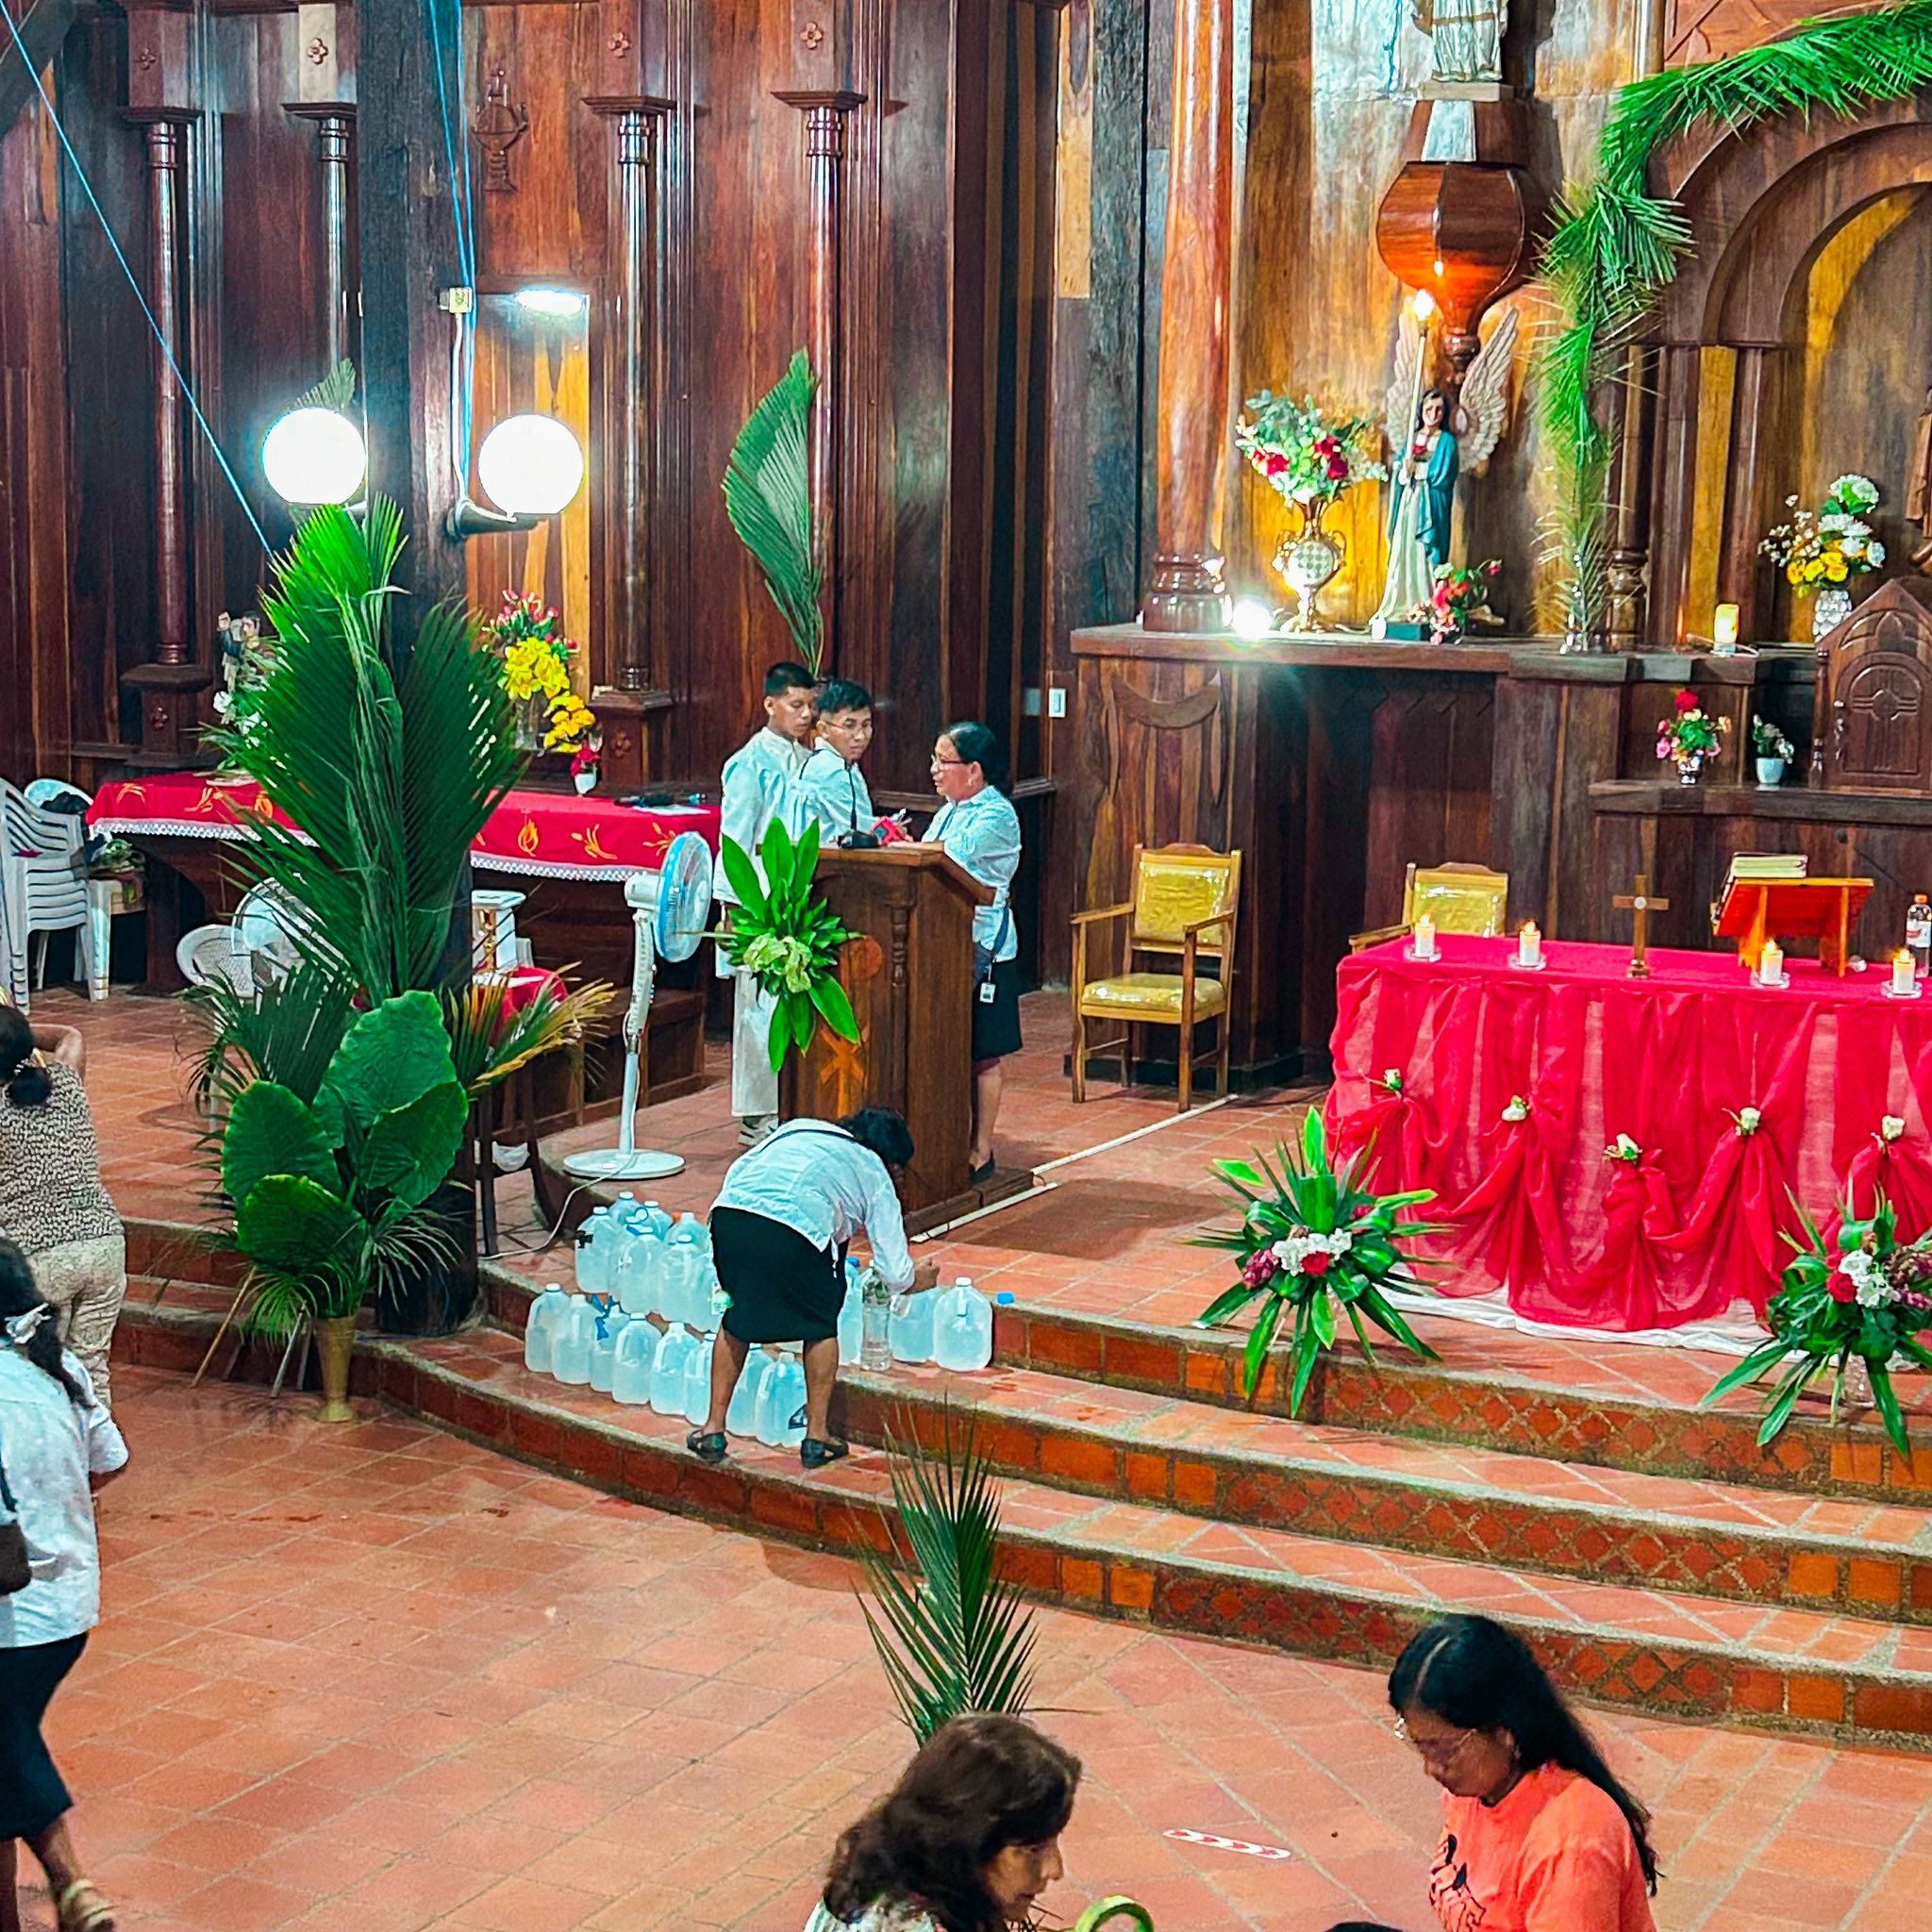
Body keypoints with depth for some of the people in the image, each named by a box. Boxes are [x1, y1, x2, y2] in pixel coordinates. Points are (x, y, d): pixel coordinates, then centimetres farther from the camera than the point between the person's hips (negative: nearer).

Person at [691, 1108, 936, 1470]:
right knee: (820, 1325, 21)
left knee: (736, 1320, 26)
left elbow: (736, 1171, 26)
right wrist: (919, 1280, 47)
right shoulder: (874, 1174, 24)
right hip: (795, 1229, -4)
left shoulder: (798, 1127, 34)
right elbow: (895, 1273, 24)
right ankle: (816, 1437, 23)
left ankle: (713, 1429, 26)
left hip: (728, 1211, 4)